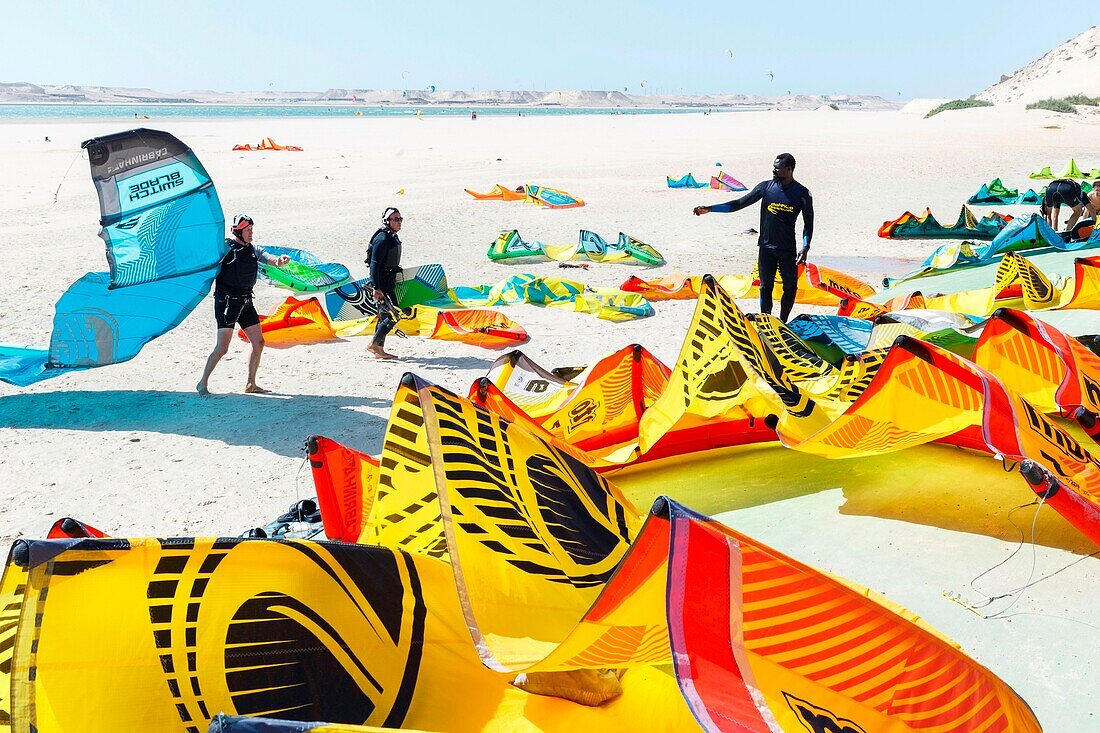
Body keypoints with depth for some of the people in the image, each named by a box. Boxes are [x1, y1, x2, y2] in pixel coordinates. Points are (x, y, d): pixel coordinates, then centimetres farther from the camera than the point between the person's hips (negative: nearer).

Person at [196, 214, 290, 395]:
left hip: (245, 302, 7)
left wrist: (279, 260, -25)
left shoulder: (253, 249, 9)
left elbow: (270, 260, -3)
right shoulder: (226, 247, -8)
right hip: (227, 301, -7)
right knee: (222, 347, -11)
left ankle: (251, 384, 19)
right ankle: (203, 384, 3)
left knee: (258, 343, 7)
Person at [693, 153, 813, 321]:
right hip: (766, 247, 1)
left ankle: (782, 324, 16)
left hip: (787, 249, -1)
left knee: (790, 287, 1)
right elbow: (740, 203, 4)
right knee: (766, 287, 4)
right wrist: (709, 209, 0)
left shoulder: (802, 193, -5)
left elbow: (808, 223, 1)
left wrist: (805, 247, -11)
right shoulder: (766, 187, 1)